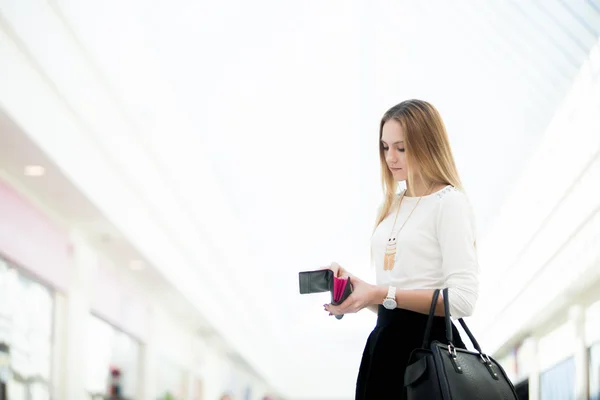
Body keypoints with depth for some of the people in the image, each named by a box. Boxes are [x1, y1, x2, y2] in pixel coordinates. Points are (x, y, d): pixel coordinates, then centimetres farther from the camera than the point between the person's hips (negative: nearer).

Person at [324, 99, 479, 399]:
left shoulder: (449, 202, -8)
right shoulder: (392, 208, 15)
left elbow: (463, 299, -18)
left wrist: (383, 295, -20)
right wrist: (354, 286, -1)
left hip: (428, 346, -7)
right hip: (384, 344, 7)